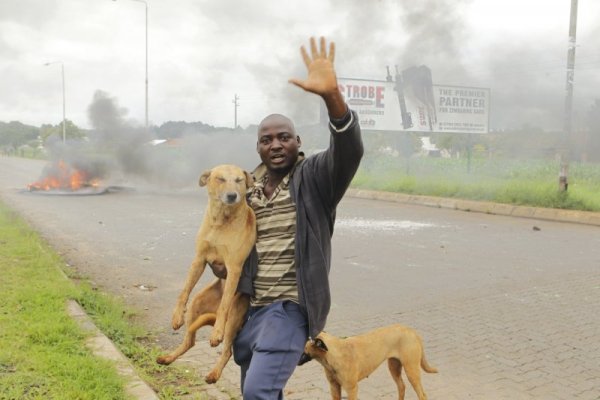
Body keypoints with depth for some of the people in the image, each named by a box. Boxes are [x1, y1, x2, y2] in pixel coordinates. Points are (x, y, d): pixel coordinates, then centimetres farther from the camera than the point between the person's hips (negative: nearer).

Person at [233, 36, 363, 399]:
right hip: (249, 307, 7)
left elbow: (350, 151, -28)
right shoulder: (250, 187, 9)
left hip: (290, 307, -6)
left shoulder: (315, 177, -8)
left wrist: (332, 95, -44)